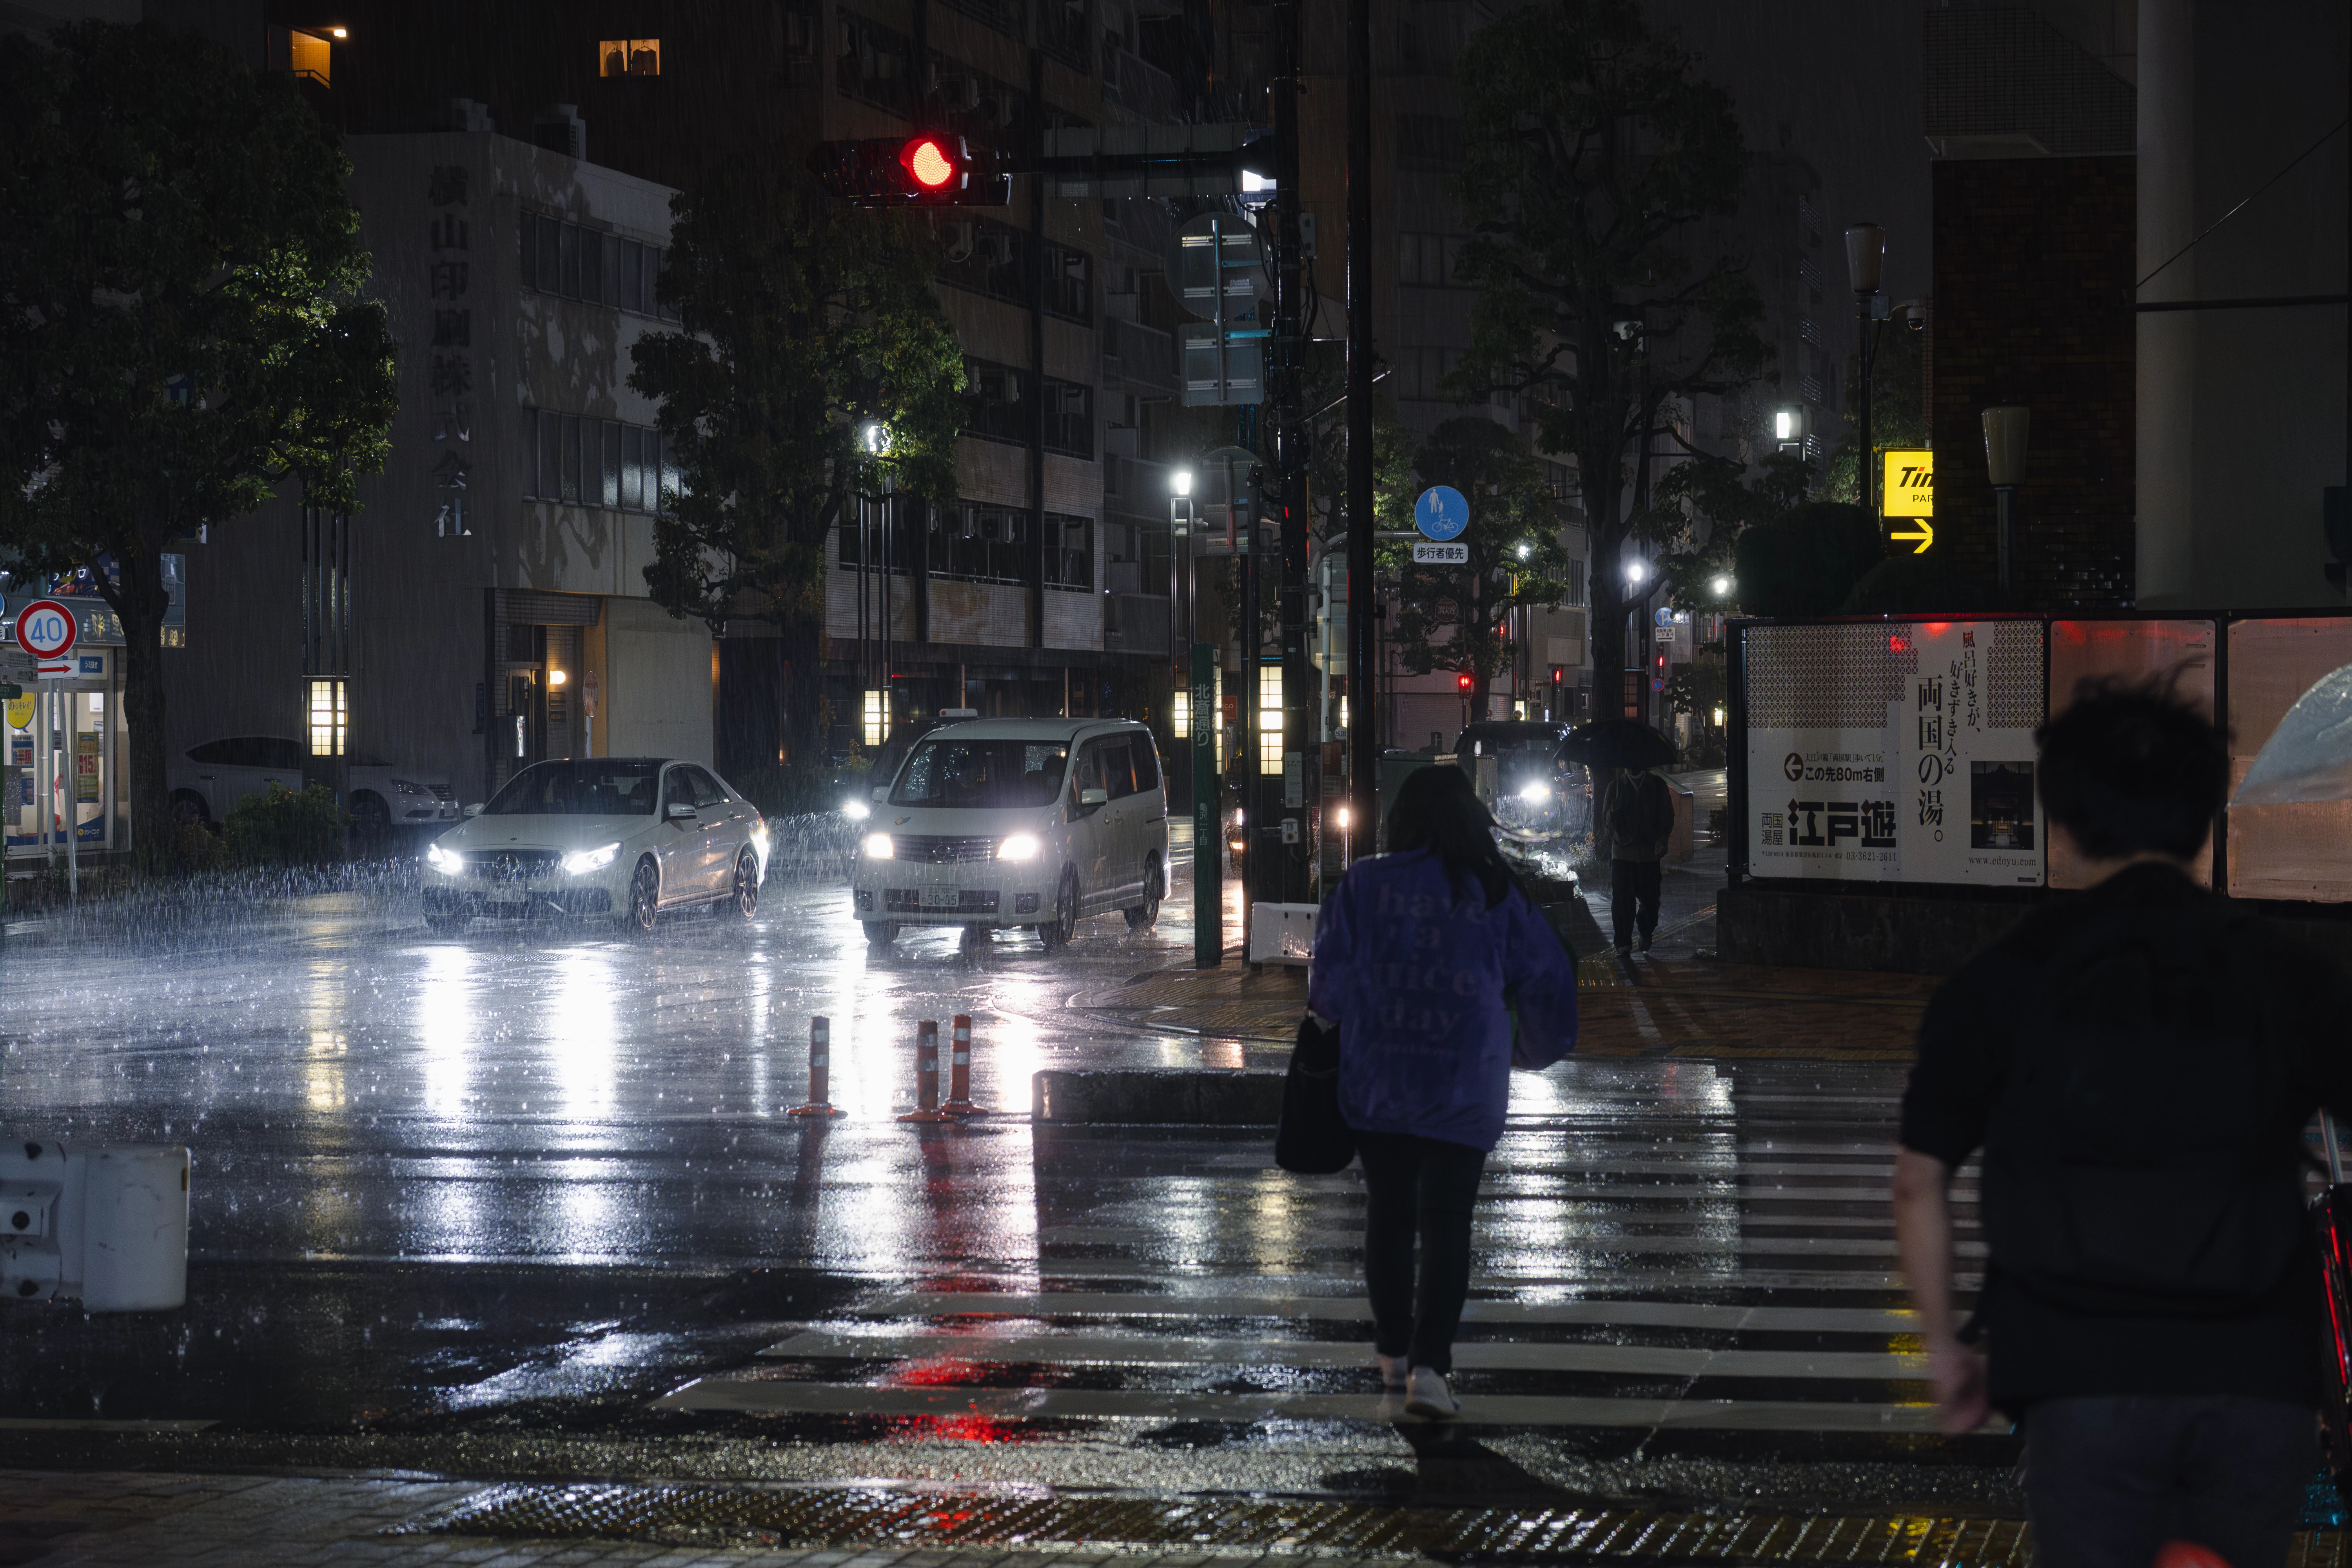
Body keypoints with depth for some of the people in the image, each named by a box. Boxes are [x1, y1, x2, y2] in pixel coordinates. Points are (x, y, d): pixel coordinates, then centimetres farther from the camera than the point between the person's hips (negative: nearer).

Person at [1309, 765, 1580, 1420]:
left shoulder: (1363, 885, -3)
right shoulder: (1497, 895, -1)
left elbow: (1330, 981, -3)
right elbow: (1547, 984, 6)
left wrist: (1330, 1016, 20)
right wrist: (1533, 1050, 24)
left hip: (1375, 1080, 1)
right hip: (1464, 1089, -1)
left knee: (1387, 1213, 16)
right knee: (1446, 1221, -1)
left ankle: (1394, 1351, 26)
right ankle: (1428, 1365, -14)